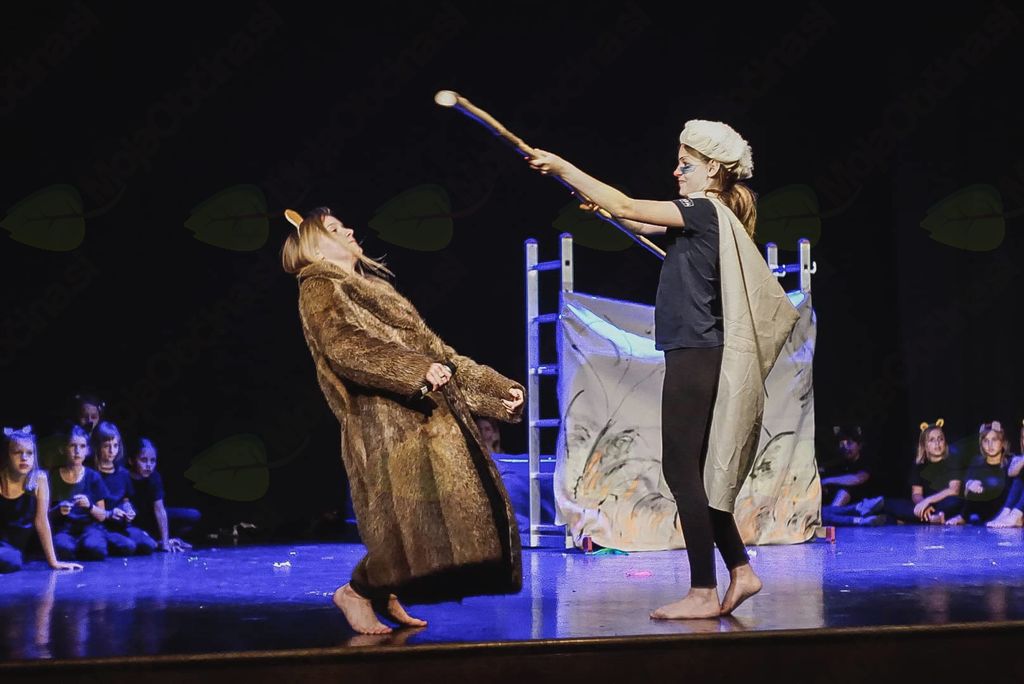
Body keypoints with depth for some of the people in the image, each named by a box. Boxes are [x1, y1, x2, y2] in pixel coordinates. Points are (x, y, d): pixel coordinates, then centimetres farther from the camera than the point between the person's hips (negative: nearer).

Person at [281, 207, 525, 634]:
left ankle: (388, 593, 14)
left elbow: (432, 348, 27)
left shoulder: (376, 287, 27)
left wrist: (496, 389, 22)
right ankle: (356, 591, 3)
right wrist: (419, 370, -30)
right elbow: (347, 347, -18)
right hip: (386, 424, -9)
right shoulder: (319, 291, 1)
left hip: (432, 416, 9)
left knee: (450, 513, 3)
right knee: (414, 515, -16)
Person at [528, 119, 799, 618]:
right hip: (697, 357, 10)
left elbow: (627, 207, -14)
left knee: (682, 469, -8)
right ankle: (740, 572, 16)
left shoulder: (706, 211, -11)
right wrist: (609, 209, 13)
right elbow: (642, 224, 29)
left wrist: (562, 168, -9)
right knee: (696, 472, 13)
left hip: (696, 357, -10)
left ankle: (703, 593, -7)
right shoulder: (706, 218, 17)